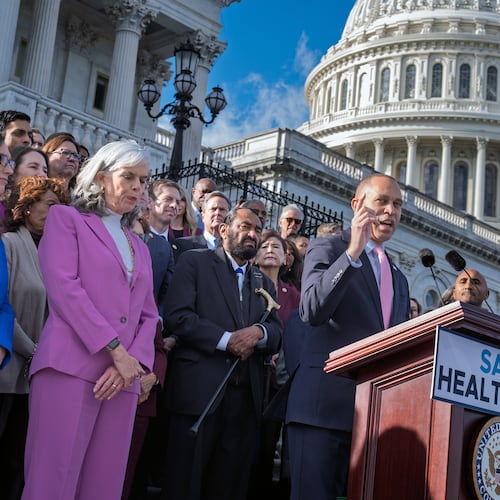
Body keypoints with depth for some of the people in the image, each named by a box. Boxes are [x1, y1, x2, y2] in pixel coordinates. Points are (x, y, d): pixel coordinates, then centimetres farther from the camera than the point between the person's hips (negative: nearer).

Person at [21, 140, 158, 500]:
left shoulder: (139, 247, 25)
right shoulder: (66, 218, 8)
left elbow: (148, 315, 17)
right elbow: (64, 286, -7)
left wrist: (133, 362, -4)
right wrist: (116, 350, -11)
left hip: (123, 378, 5)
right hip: (72, 369, -5)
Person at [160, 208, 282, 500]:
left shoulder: (264, 282, 22)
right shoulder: (195, 262, 5)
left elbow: (278, 331, 12)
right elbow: (178, 315, -8)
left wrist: (259, 332, -11)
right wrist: (226, 340, -14)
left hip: (246, 394, 5)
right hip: (200, 388, -5)